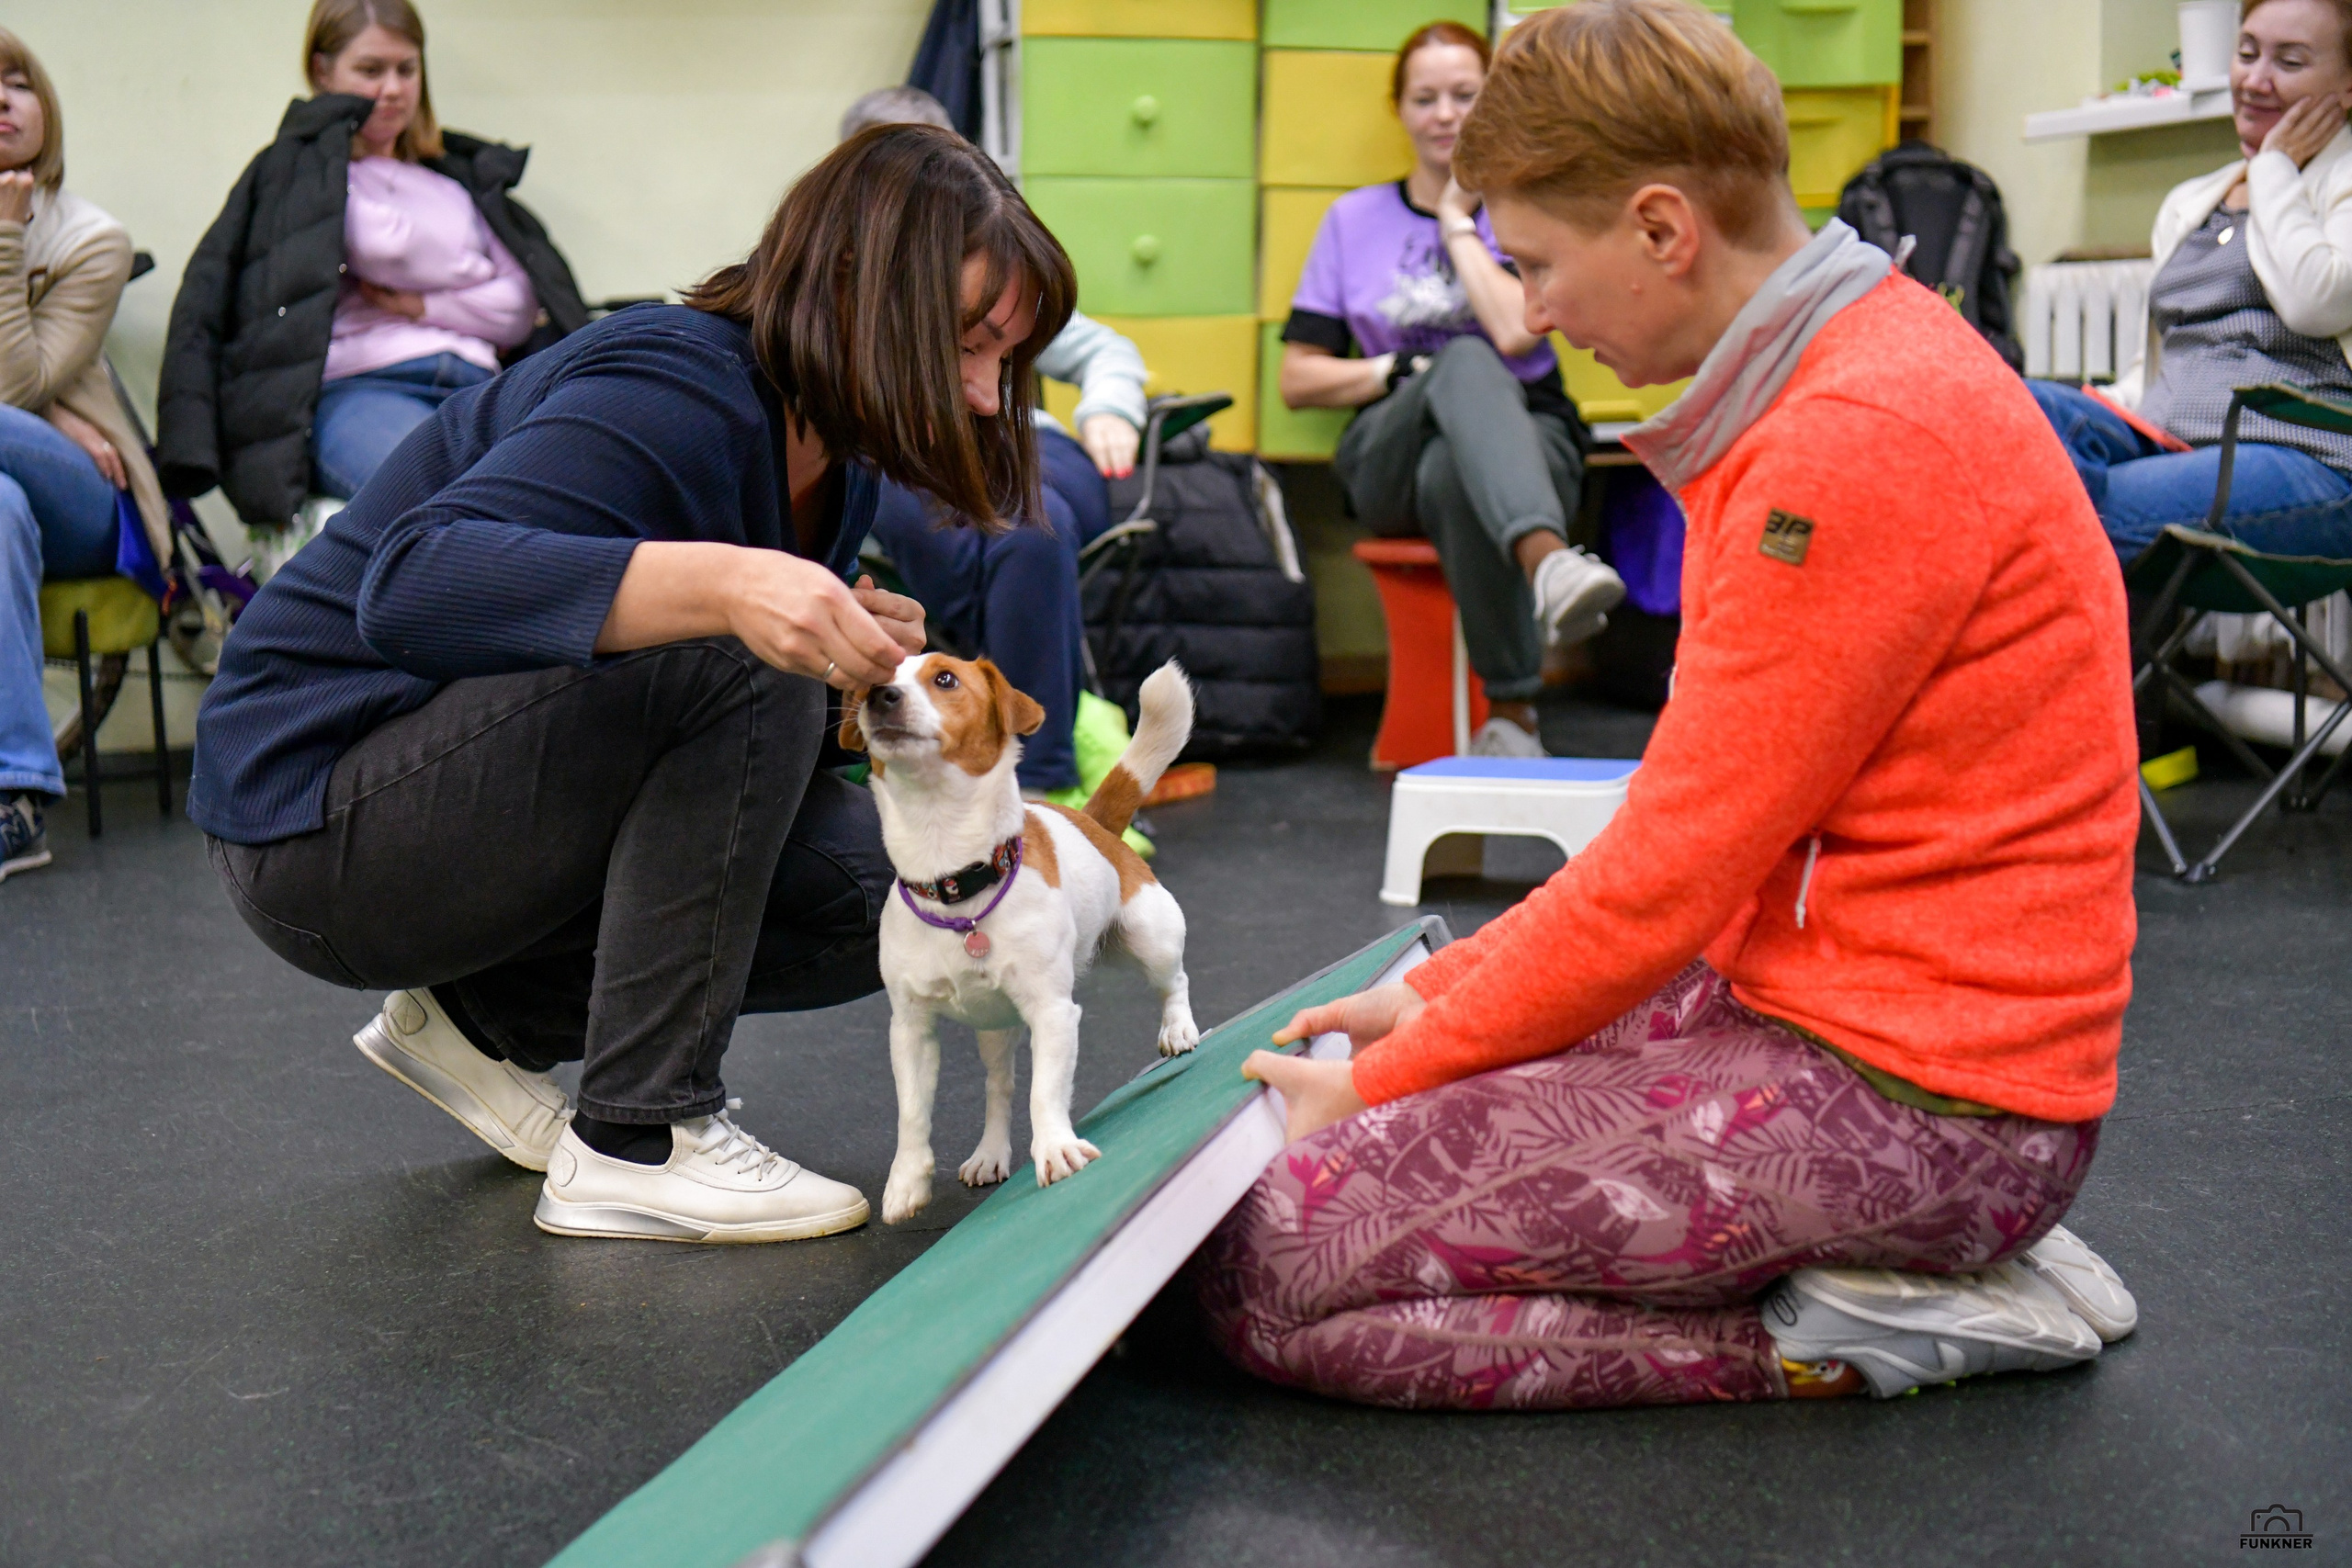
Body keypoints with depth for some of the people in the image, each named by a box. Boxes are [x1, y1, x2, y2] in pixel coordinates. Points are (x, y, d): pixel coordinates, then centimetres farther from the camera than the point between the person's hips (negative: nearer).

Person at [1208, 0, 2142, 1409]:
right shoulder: (1850, 370, 13)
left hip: (1916, 1098, -11)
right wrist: (1443, 994, 12)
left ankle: (1848, 1331, -6)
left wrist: (1385, 1080, -6)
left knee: (1268, 1269, -13)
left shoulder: (1861, 444, -21)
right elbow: (1691, 824, 16)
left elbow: (1669, 873, -18)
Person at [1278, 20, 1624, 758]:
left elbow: (1515, 331, -12)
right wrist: (1405, 372, -3)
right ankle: (1547, 560, -62)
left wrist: (1458, 220, -1)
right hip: (1391, 461, 1)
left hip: (1523, 438, 0)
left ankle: (1512, 712, -46)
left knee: (1455, 474, -41)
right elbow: (1297, 379, 11)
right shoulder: (1354, 219, 16)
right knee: (1467, 362, -38)